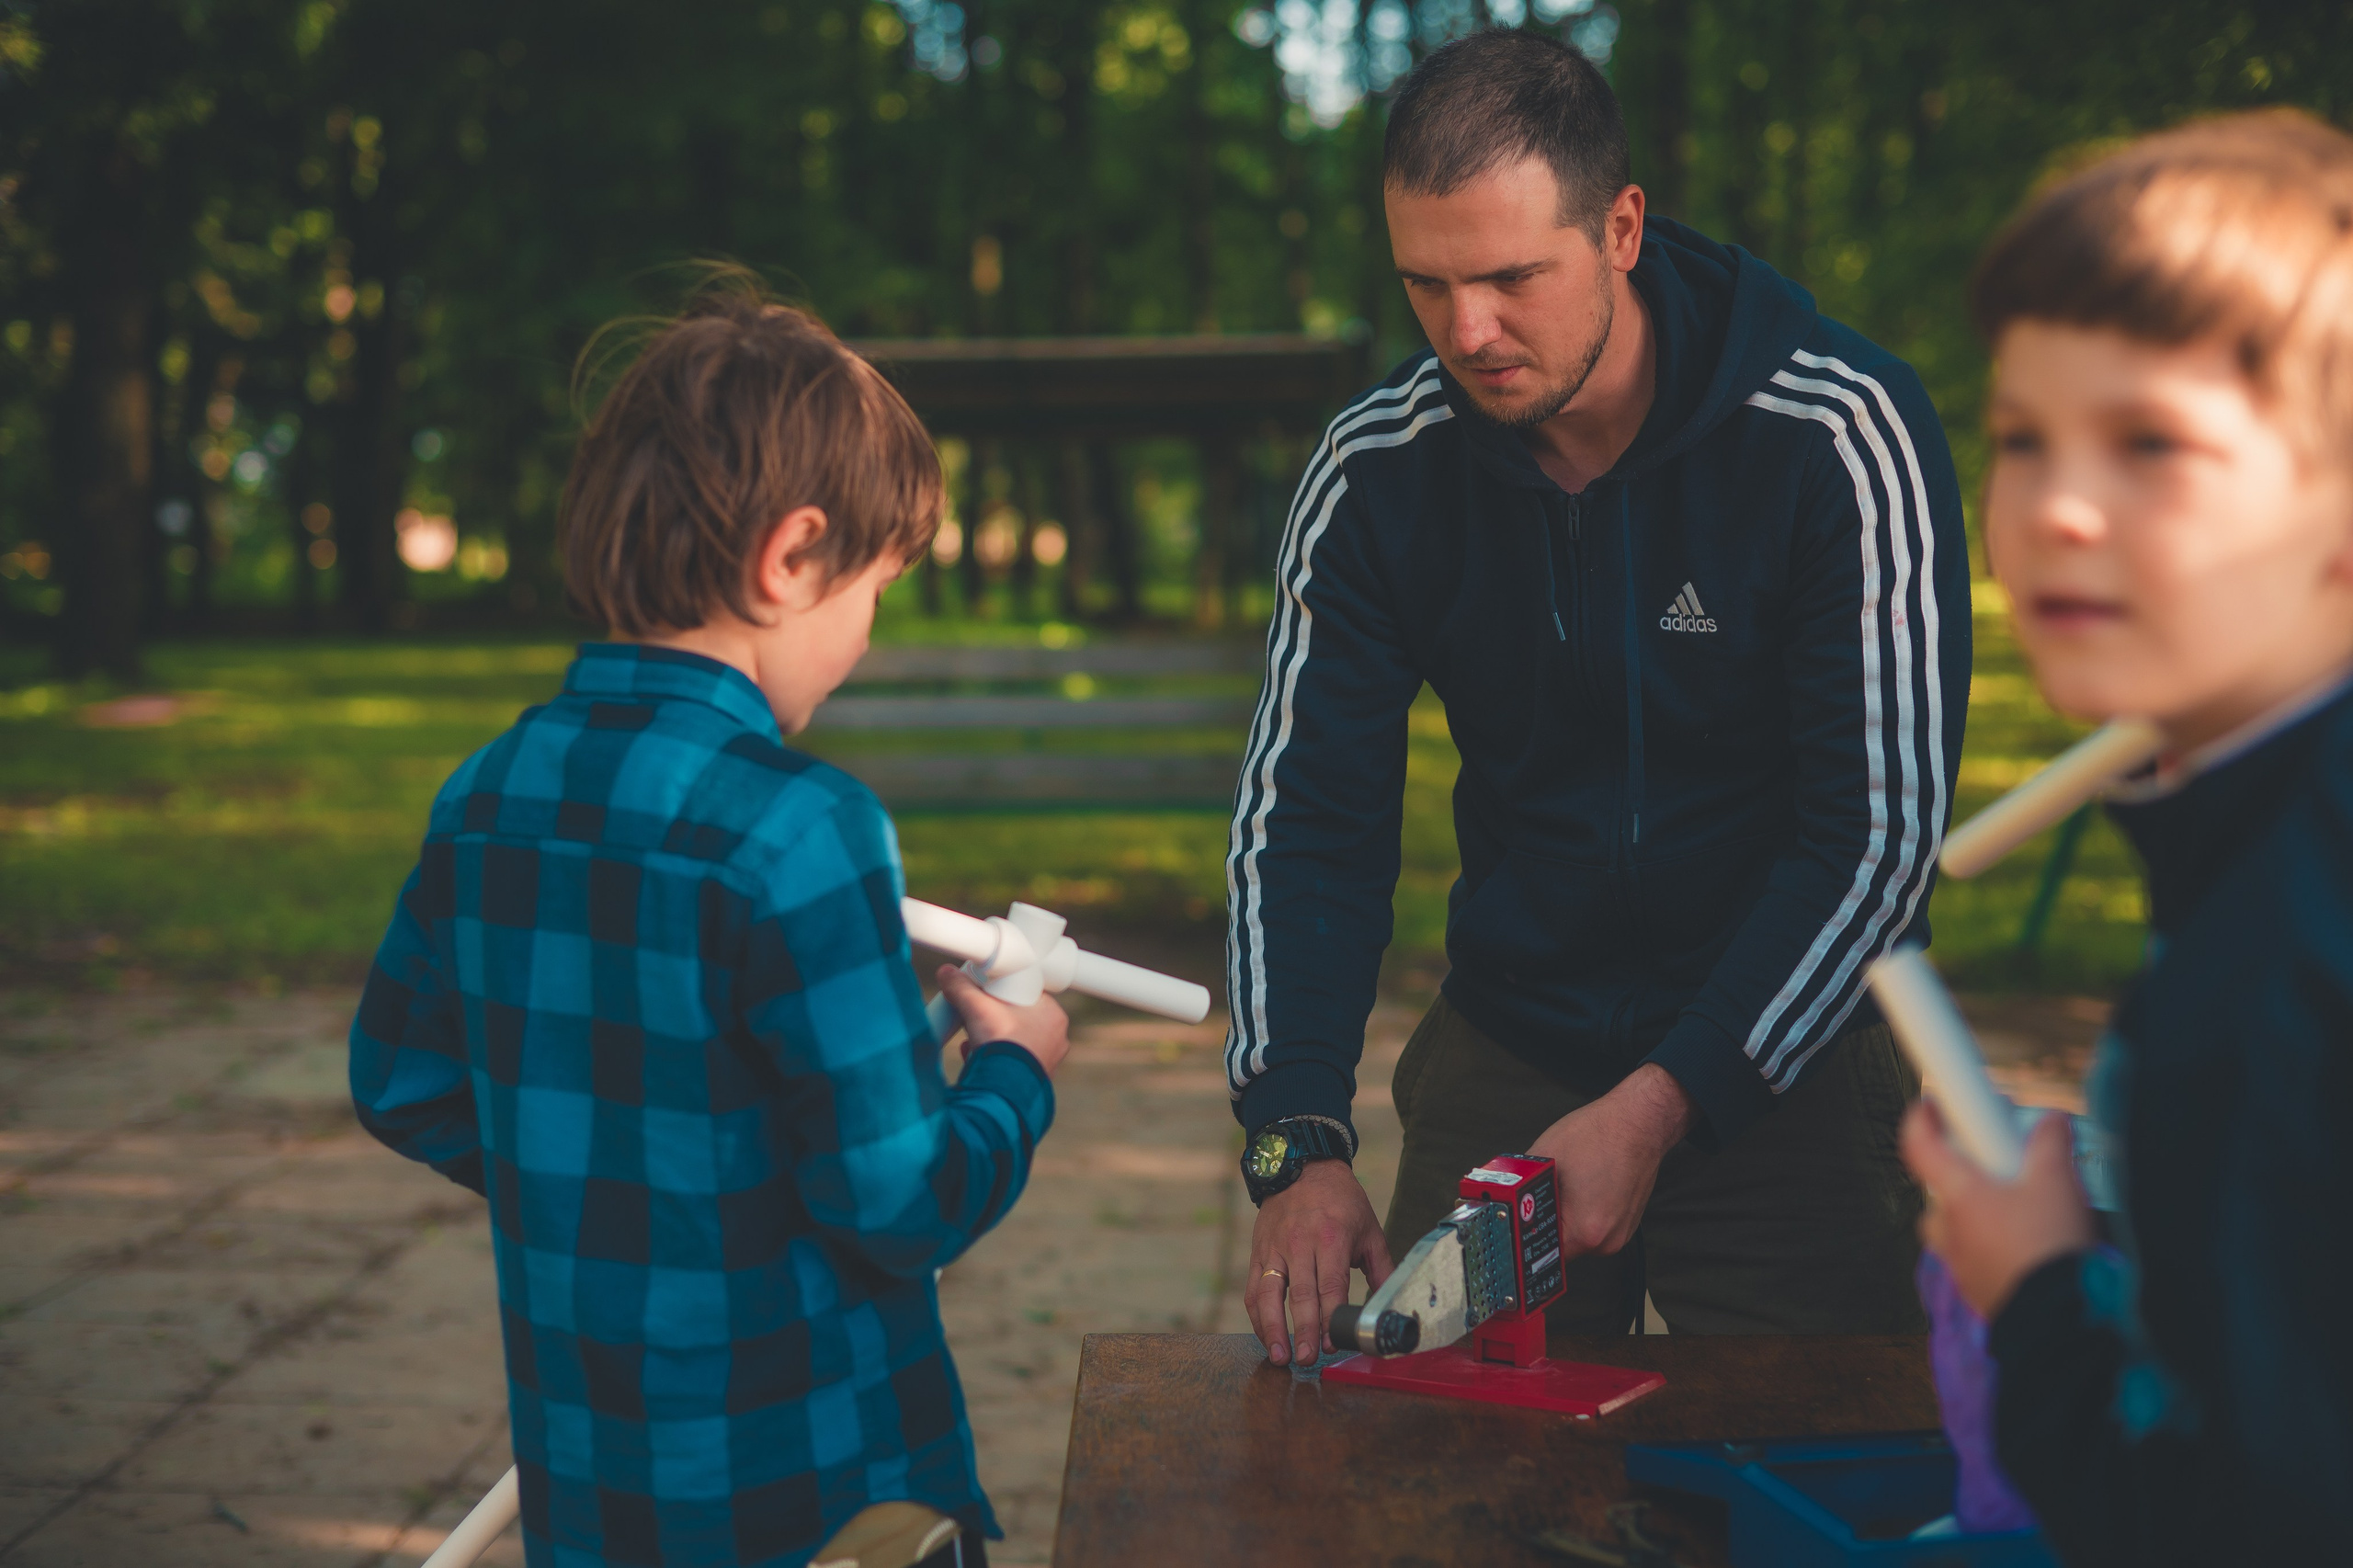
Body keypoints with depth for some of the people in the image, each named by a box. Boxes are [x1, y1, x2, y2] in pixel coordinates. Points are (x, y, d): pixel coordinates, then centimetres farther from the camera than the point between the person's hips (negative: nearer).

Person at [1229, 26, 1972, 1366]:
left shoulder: (1842, 438, -17)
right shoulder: (1380, 469, -8)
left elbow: (1881, 829, -16)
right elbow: (1308, 816, -5)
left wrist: (1662, 1104, -23)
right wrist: (1300, 1143, -18)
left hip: (1791, 1062, -2)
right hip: (1504, 1050, 3)